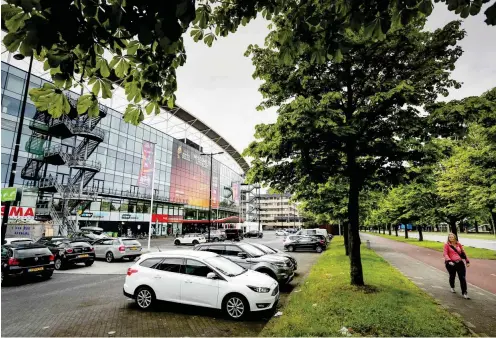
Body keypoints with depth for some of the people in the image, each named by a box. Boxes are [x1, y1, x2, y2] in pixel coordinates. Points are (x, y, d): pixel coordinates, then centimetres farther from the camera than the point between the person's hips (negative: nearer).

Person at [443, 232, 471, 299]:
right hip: (451, 263, -2)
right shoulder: (447, 245, -3)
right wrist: (449, 261, -25)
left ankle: (464, 293, 1)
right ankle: (452, 287, 40)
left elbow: (463, 252, 18)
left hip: (460, 262, 2)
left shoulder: (458, 244, 9)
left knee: (462, 277, -4)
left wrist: (467, 261, 17)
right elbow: (445, 254, -10)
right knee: (452, 276, 14)